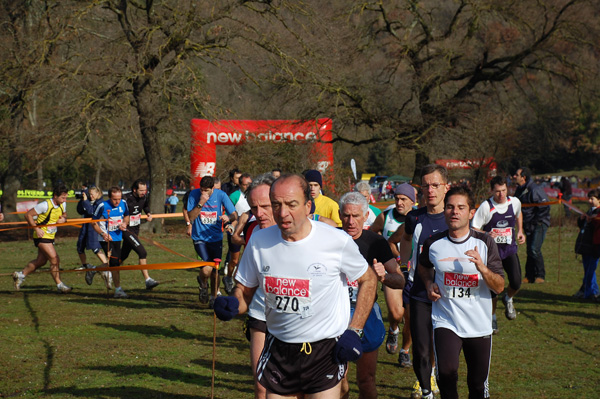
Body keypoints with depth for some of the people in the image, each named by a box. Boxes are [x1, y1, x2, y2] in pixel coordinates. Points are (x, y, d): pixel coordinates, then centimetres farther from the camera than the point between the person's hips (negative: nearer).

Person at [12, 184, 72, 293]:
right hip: (42, 235, -8)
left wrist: (63, 219, -5)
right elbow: (28, 215, -17)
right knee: (54, 259, -13)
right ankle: (59, 285, -5)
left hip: (50, 236, 8)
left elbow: (64, 214, 20)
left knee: (41, 261, 14)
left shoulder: (62, 204, 0)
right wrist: (36, 229, -23)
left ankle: (20, 275, 30)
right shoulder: (45, 205, -21)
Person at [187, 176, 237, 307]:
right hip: (199, 238, -2)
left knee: (215, 271, 8)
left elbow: (234, 215, -5)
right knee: (206, 269, -18)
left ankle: (214, 297, 32)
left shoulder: (221, 195, -7)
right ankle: (203, 283, 17)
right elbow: (191, 217, -13)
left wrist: (228, 218, -29)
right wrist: (201, 203, -26)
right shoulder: (194, 194, -9)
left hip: (216, 237, 2)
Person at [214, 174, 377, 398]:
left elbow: (368, 280, 3)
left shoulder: (337, 241, -11)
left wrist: (354, 331, -3)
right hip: (278, 350, 3)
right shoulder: (259, 242, -3)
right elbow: (244, 290, 8)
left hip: (326, 351, -3)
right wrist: (232, 305, -15)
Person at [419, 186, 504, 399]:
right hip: (445, 322, -1)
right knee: (446, 371, -24)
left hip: (479, 325, 1)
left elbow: (499, 287, -5)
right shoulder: (433, 243, 0)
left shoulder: (484, 242, -3)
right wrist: (429, 284, 3)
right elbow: (423, 267, 23)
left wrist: (481, 267, -22)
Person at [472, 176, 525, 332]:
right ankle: (492, 318, 21)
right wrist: (487, 235, -27)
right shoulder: (486, 206, -13)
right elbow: (474, 230, -9)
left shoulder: (514, 202, -1)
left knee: (516, 283, -15)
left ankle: (508, 299, 21)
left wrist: (520, 231, 13)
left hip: (510, 250, 2)